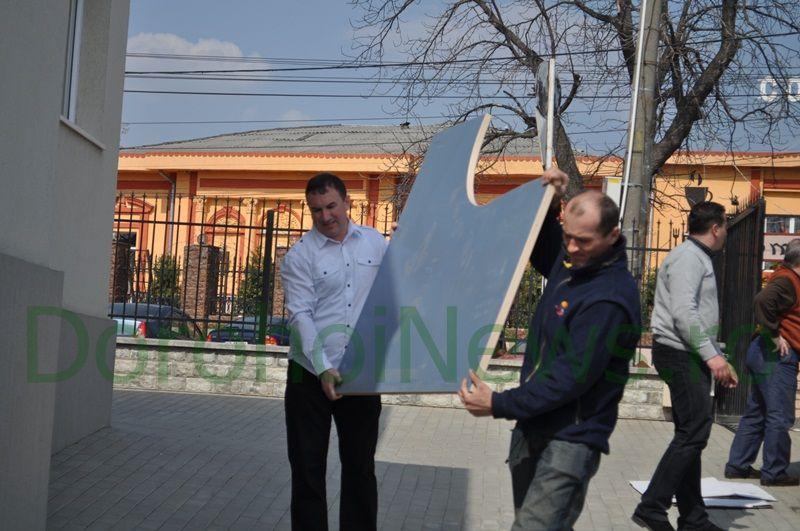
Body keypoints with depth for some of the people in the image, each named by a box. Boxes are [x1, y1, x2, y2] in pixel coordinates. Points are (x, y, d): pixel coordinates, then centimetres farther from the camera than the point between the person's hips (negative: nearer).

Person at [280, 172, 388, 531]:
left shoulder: (376, 243, 4)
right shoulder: (299, 256, -6)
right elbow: (301, 315, -12)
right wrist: (323, 369, -22)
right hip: (310, 374, -2)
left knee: (360, 464, 11)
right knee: (307, 466, 5)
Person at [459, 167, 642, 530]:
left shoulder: (610, 297, -22)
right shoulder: (571, 262, 5)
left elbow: (572, 376, -24)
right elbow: (542, 255, 31)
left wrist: (499, 405, -23)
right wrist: (549, 205, 13)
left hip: (571, 439, -9)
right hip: (532, 426, 9)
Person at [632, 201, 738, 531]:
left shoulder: (700, 259, 23)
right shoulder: (688, 257, -10)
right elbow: (684, 313, -21)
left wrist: (720, 360, 24)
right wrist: (711, 355, -22)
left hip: (692, 357, 11)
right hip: (681, 354, -11)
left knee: (690, 435, 11)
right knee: (694, 432, -13)